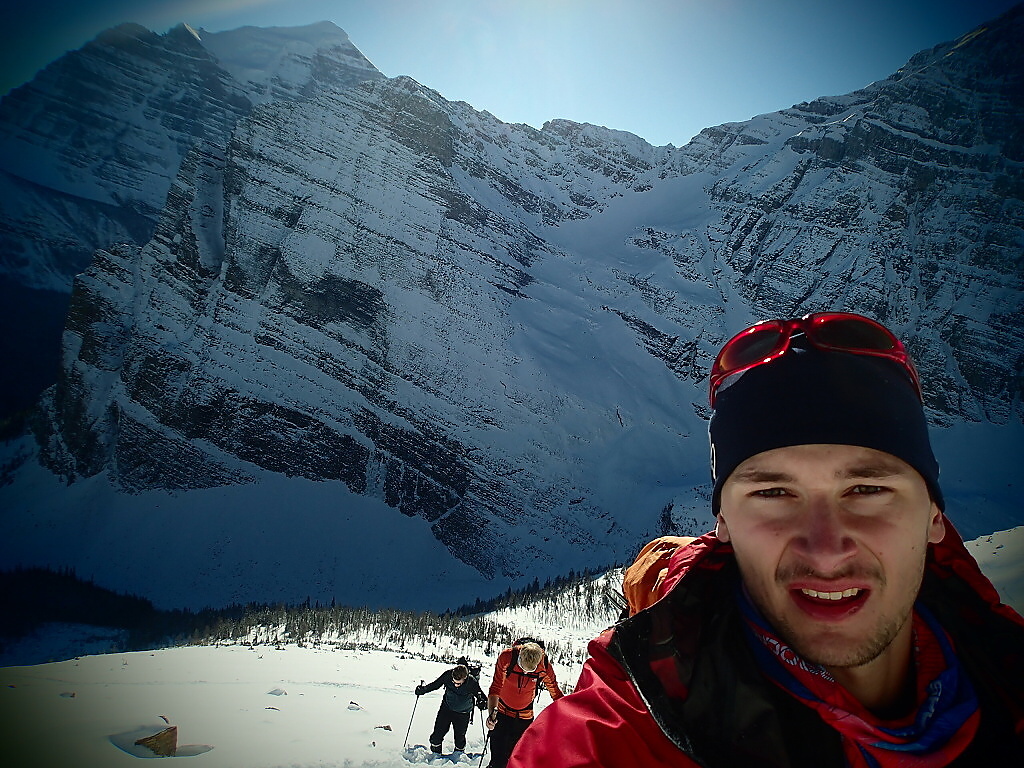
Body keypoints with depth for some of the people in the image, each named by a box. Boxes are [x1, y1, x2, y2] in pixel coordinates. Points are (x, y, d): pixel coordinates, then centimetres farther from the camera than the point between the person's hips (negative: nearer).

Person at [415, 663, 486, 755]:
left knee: (460, 737, 7)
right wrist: (423, 689, -20)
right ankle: (435, 754, 23)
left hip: (463, 714, -1)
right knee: (438, 733, 0)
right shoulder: (447, 675, -25)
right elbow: (435, 684, -6)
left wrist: (482, 703, -38)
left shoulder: (472, 683, -28)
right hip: (446, 709, 1)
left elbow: (481, 697, -16)